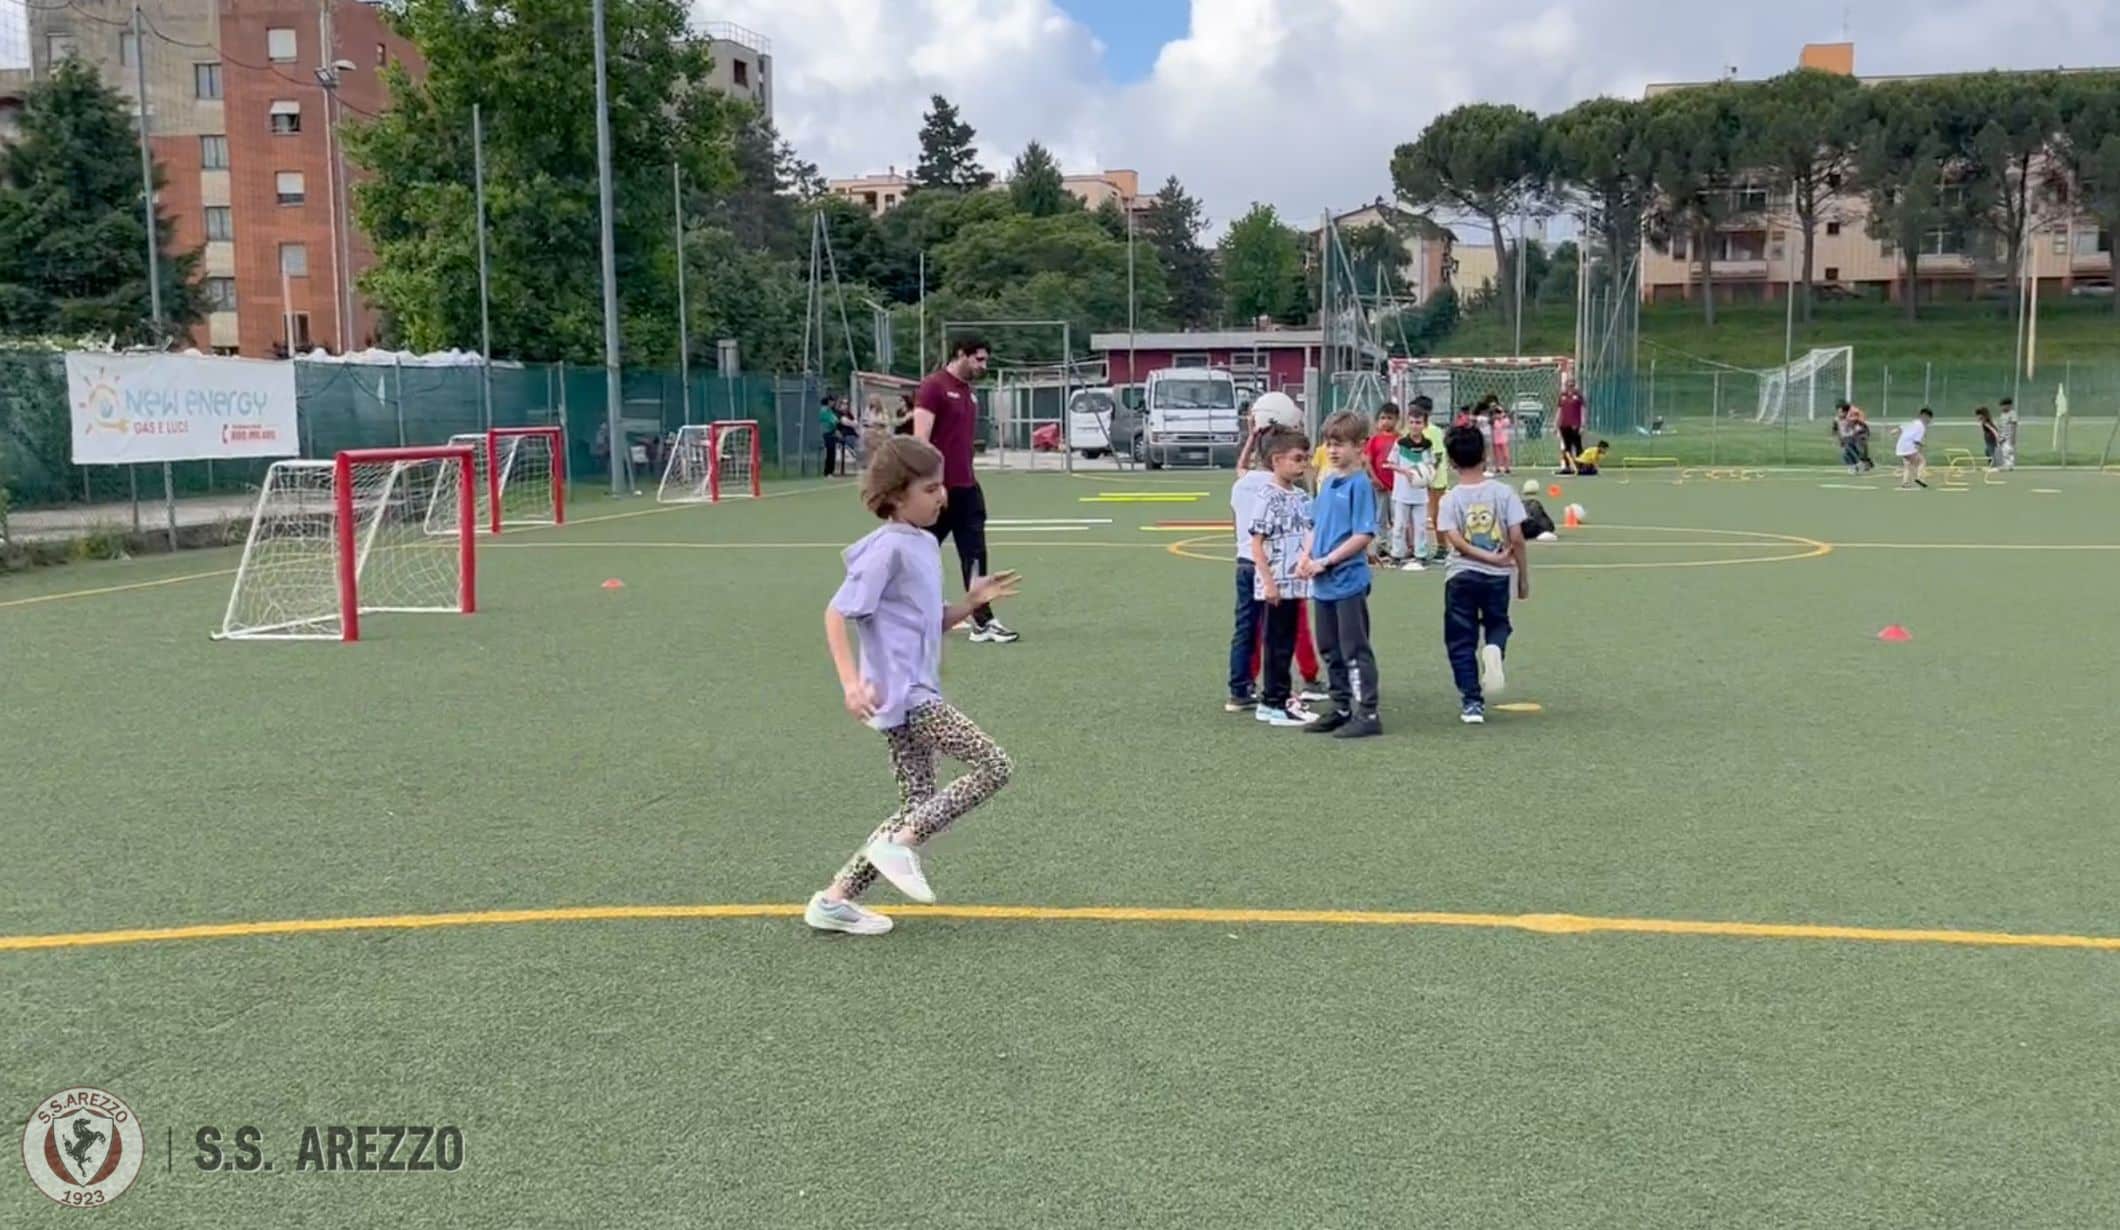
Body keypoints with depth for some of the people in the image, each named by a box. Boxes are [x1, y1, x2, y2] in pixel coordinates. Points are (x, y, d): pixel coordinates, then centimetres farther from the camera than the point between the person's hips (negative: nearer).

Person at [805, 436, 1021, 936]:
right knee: (994, 767, -11)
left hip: (916, 694, 9)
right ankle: (900, 843, -8)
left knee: (919, 807, 10)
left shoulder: (925, 544, 14)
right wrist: (852, 683, -24)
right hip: (902, 694, -9)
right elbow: (836, 614, -16)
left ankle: (835, 898, 13)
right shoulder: (888, 548, -13)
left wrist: (971, 602, 6)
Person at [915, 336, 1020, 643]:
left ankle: (982, 622, 2)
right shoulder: (933, 387, -12)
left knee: (975, 556, 2)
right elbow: (920, 439, -17)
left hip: (966, 488, 8)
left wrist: (969, 480, 18)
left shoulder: (968, 392, 14)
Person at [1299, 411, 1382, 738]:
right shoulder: (1327, 482, 11)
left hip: (1349, 582, -8)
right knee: (1331, 651, 15)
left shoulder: (1360, 485, -12)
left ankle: (1367, 714, 5)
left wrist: (1325, 561, -17)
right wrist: (1306, 558, 0)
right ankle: (1342, 709, 26)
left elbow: (1364, 535, -17)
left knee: (1355, 650, -2)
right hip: (1322, 585, 8)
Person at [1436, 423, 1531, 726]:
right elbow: (1517, 539, -7)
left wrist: (1491, 558, -12)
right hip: (1498, 577, 1)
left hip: (1461, 576, -1)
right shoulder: (1504, 492, -5)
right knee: (1498, 624, 24)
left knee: (1461, 641, 9)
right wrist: (1524, 577, 3)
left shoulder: (1450, 499, -6)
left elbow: (1455, 540, -17)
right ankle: (1494, 649, -11)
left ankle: (1472, 701, 6)